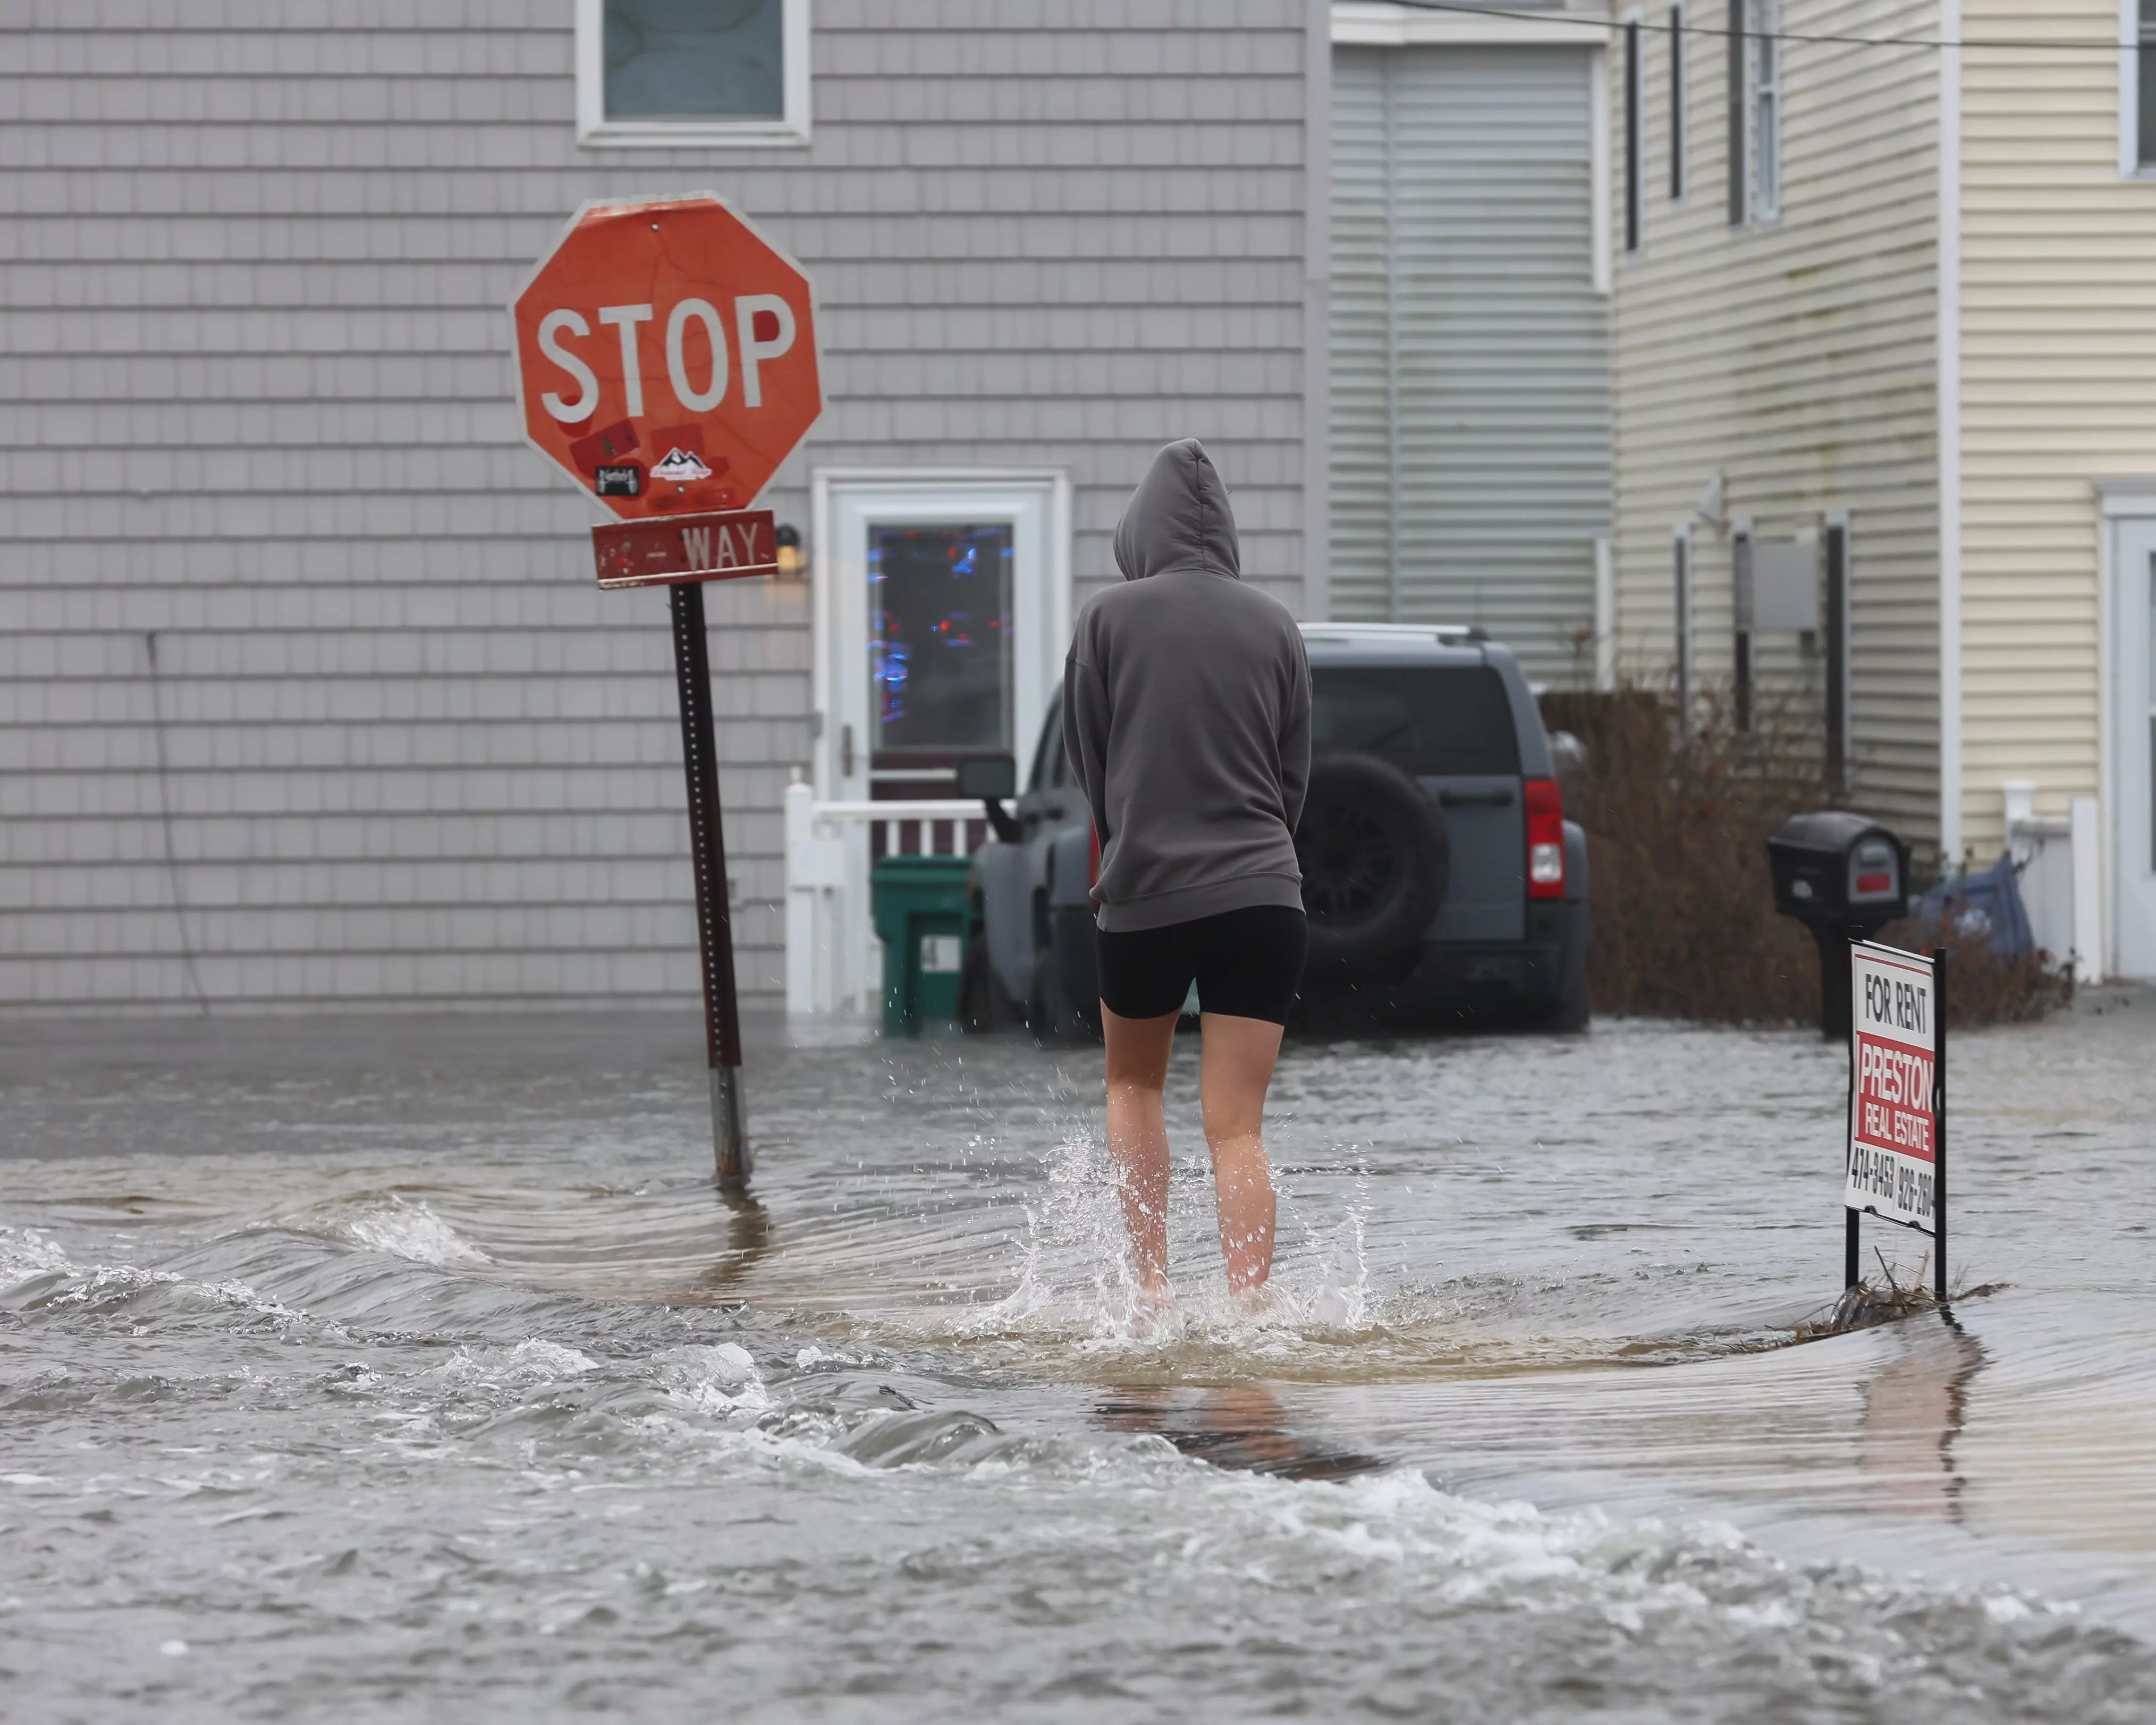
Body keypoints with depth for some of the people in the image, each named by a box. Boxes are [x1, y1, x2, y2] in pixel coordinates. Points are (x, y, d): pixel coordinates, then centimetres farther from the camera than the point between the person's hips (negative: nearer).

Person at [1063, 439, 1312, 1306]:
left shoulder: (1109, 617, -4)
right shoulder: (1273, 623, 4)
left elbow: (1088, 763, 5)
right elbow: (1296, 771, 11)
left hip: (1143, 896, -1)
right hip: (1261, 898, 1)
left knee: (1133, 1085, 22)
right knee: (1238, 1129, 1)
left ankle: (1152, 1283, 12)